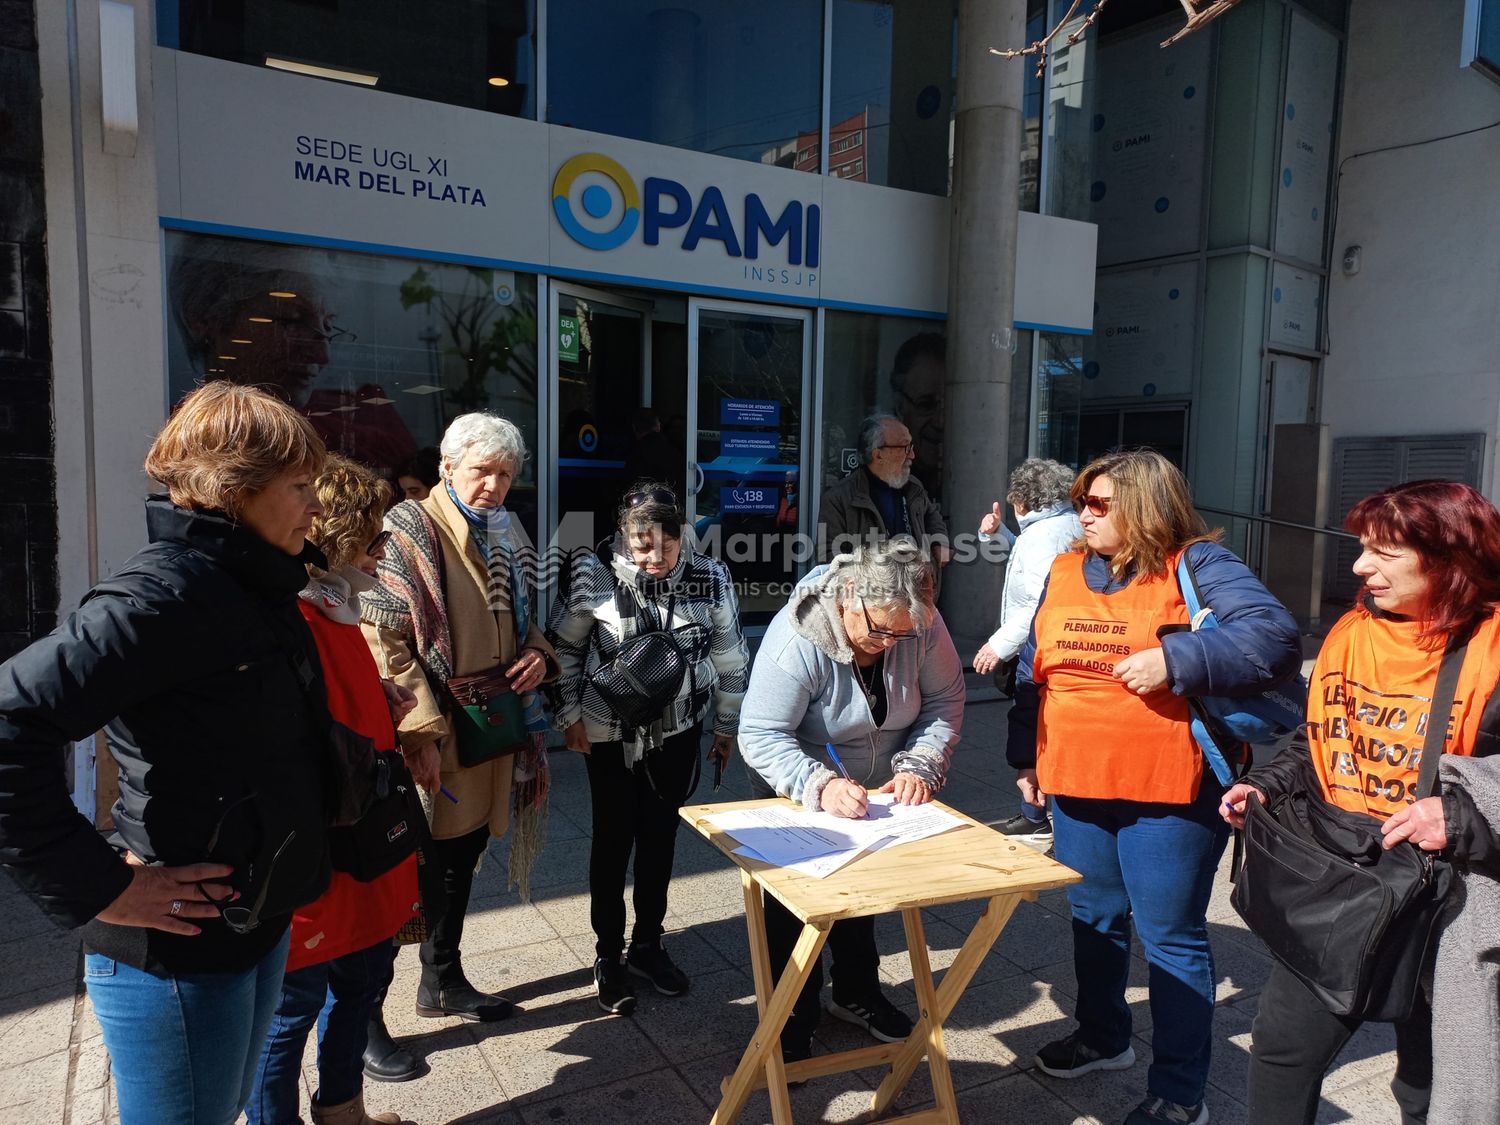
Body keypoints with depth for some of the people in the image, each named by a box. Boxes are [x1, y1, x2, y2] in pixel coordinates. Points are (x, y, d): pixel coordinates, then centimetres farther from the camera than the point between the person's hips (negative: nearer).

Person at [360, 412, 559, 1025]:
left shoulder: (507, 532, 11)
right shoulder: (410, 528, -12)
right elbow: (384, 640, -19)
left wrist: (539, 653, 2)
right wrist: (422, 730, -23)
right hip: (431, 740, -7)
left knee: (462, 857, 19)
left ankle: (444, 982, 37)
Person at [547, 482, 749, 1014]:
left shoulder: (710, 579, -13)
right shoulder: (593, 576, -18)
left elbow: (730, 660, 0)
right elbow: (564, 647, -2)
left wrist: (727, 726, 7)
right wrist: (569, 713, -4)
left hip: (678, 730, 2)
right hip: (610, 733, -2)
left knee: (661, 835, 14)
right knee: (613, 838, 7)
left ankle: (647, 943, 33)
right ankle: (608, 954, 25)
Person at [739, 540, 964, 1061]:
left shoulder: (922, 623, -24)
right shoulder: (798, 638, -37)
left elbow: (944, 701, -11)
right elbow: (760, 734, -35)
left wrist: (919, 766, -25)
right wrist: (820, 786, -48)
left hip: (873, 789, 5)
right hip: (794, 789, -4)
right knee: (795, 901, 2)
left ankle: (856, 993, 45)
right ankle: (792, 1024, 24)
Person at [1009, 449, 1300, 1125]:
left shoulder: (1196, 565, -9)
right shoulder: (1064, 572, 9)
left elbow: (1276, 638, -20)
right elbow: (1033, 674, 15)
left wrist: (1175, 659, -28)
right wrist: (1026, 756, 15)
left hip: (1169, 793, -6)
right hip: (1075, 788, 6)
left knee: (1171, 936, 5)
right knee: (1094, 920, 20)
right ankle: (1103, 1036, 42)